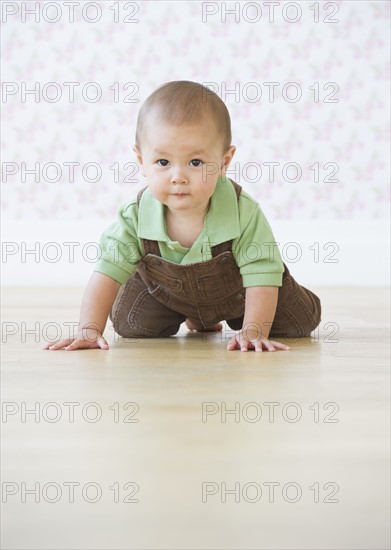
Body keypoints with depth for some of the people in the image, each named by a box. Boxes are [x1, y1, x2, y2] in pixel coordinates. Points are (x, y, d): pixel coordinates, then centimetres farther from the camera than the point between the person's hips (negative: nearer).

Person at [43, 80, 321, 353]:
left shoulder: (244, 213, -39)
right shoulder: (135, 216, -33)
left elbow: (262, 275, -35)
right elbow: (109, 271, -30)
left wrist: (253, 331, -45)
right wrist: (90, 329, -40)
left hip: (235, 289, -1)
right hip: (166, 290, 2)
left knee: (301, 320, -3)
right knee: (129, 325, 0)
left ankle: (235, 319, 29)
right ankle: (195, 319, 28)